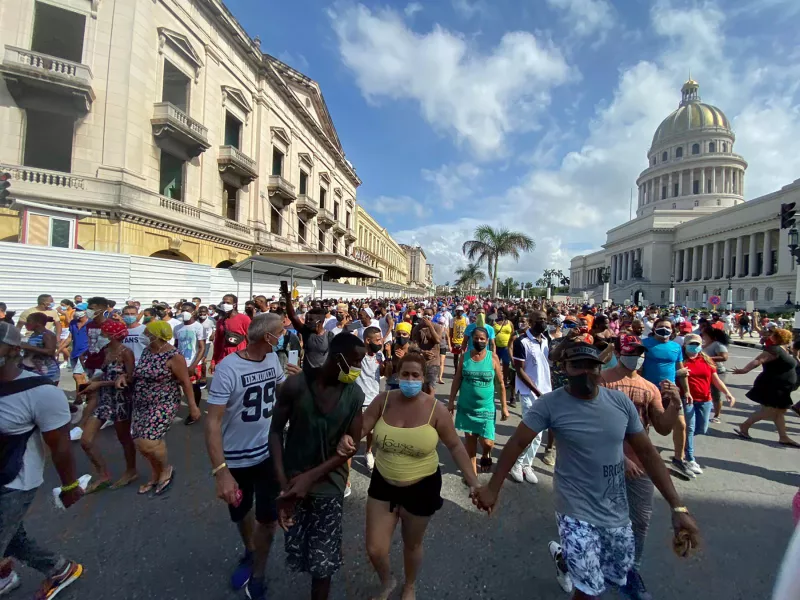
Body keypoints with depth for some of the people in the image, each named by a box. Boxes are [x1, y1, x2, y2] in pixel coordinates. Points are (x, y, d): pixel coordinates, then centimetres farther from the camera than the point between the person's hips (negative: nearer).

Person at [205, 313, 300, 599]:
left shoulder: (273, 358, -8)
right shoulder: (228, 368, -25)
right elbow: (213, 421, -24)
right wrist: (220, 471, -28)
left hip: (269, 452, 3)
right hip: (236, 458, -3)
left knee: (268, 519, 12)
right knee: (241, 513, 23)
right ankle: (249, 552, 55)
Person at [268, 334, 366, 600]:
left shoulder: (355, 395, -12)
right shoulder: (296, 385, -16)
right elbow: (276, 431, -6)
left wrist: (311, 477, -15)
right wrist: (283, 483, -13)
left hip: (329, 486, 0)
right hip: (294, 482, 0)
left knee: (322, 562, 5)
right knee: (298, 554, 14)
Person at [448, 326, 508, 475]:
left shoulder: (493, 358, -8)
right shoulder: (464, 357, -3)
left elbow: (501, 384, -2)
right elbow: (457, 380, 2)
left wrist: (504, 406, -2)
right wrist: (451, 401, 0)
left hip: (486, 408, -1)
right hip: (466, 406, 2)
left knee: (487, 442, -3)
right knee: (469, 438, 11)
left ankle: (486, 456, 33)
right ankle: (472, 470, 31)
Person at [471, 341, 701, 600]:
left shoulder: (621, 402, -8)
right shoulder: (550, 404, -20)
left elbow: (647, 453, 0)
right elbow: (517, 443, -16)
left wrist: (678, 507, -3)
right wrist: (493, 488, -16)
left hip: (616, 511, 5)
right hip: (577, 512, -4)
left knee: (618, 576, 24)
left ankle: (563, 558, 52)